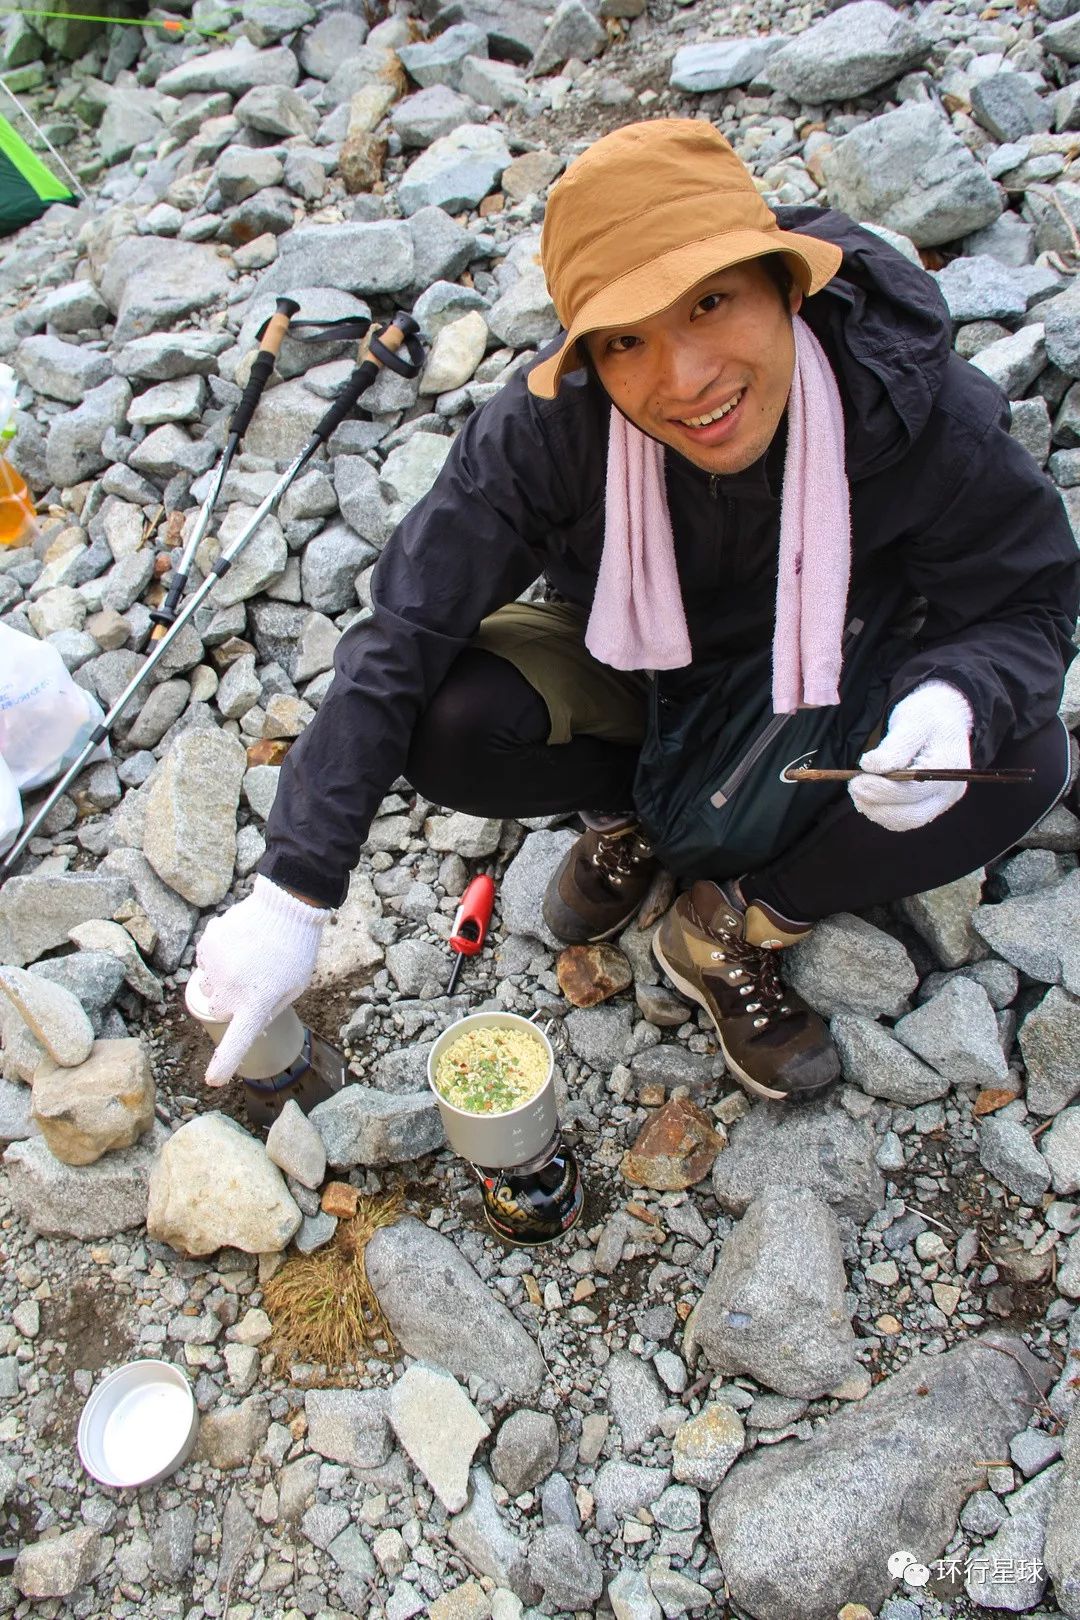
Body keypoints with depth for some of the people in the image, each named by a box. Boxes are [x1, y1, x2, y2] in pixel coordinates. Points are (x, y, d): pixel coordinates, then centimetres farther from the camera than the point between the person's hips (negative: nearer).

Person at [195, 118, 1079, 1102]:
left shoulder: (923, 412, -29)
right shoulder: (548, 427, -30)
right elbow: (401, 641, -29)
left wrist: (956, 699, -41)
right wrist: (293, 892, -34)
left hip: (835, 680, 1)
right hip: (629, 666, 0)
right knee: (448, 731, -28)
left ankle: (734, 930, -4)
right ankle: (632, 809, 6)